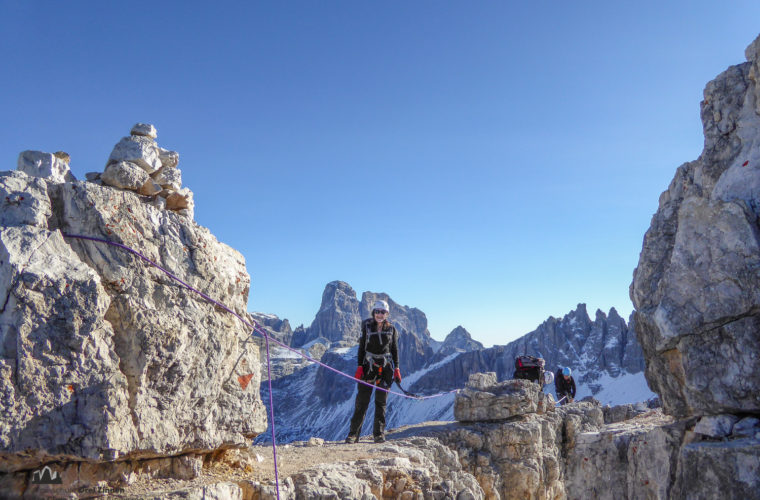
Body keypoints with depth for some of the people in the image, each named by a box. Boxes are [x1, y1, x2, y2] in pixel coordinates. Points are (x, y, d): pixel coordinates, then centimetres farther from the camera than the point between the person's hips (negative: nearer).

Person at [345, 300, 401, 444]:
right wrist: (360, 367, -6)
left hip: (385, 368, 1)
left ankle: (379, 433, 11)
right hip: (369, 366, -1)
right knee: (362, 401, -3)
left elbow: (395, 350, 9)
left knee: (381, 402, 4)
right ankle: (353, 433, 2)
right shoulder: (367, 327, 2)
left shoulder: (391, 329, 5)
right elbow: (361, 348, 2)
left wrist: (396, 368, 3)